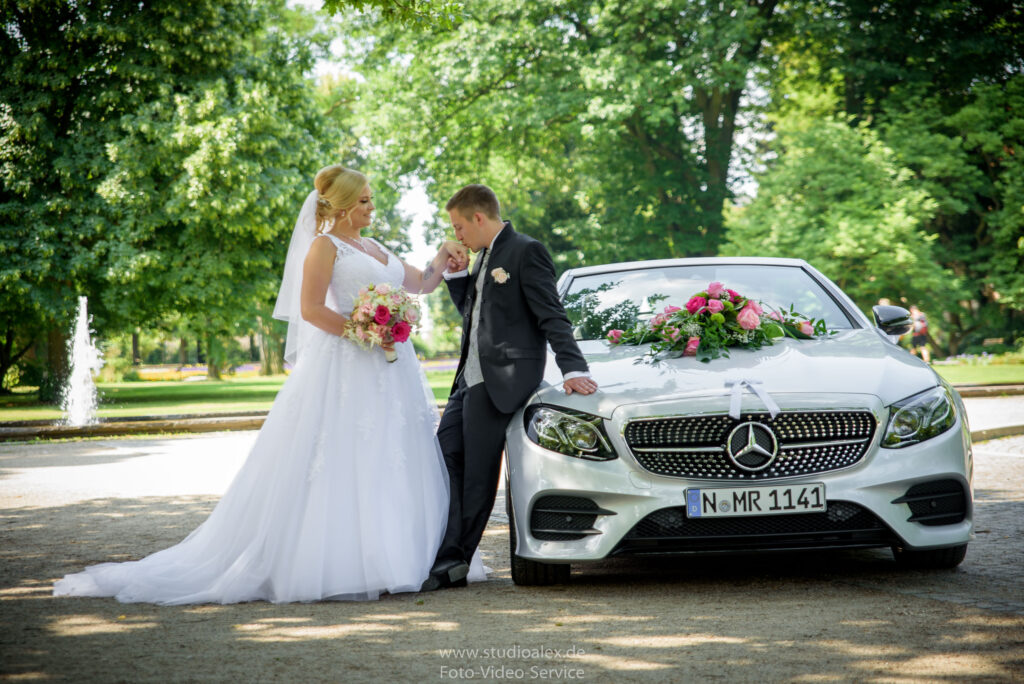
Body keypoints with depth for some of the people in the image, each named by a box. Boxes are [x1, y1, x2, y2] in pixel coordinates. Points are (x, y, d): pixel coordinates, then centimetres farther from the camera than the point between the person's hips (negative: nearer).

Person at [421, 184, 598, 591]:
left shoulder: (526, 252, -8)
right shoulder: (485, 257, 19)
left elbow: (552, 317, -13)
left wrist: (573, 368, -21)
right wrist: (456, 278, 12)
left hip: (502, 380, -10)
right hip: (471, 378, 10)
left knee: (478, 473, -6)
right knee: (445, 458, 3)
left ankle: (455, 561, 0)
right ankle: (447, 558, 1)